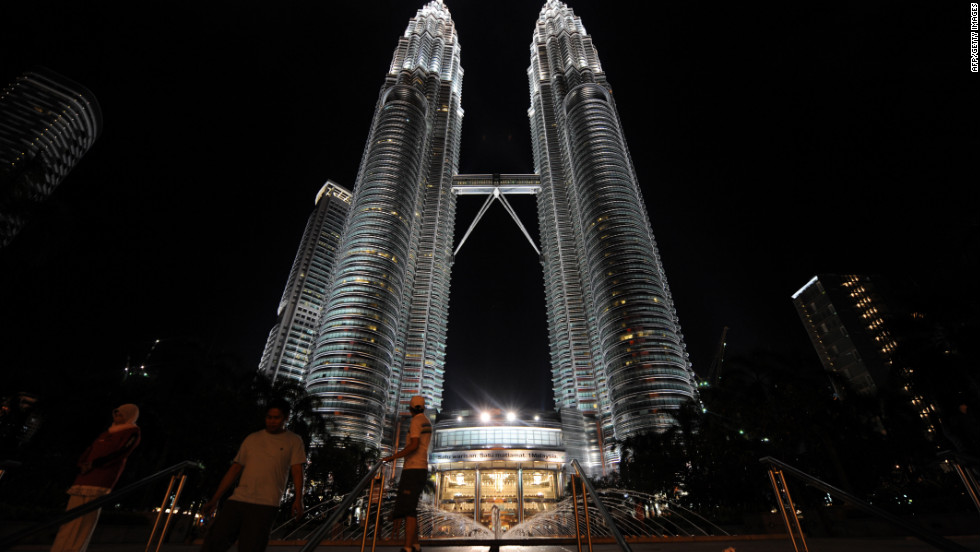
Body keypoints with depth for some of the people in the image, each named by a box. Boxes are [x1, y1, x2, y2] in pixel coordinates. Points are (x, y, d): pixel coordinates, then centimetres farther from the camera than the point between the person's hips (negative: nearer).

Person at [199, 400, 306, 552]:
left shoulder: (294, 441, 4)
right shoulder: (252, 439, 15)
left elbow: (297, 471, -3)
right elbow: (235, 470, 17)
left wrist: (298, 499, -16)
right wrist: (214, 500, 14)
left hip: (265, 505, -4)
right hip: (237, 500, 4)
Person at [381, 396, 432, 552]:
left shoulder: (416, 421, -11)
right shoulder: (427, 423, 16)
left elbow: (414, 445, -23)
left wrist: (393, 457, -20)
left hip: (413, 469, -9)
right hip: (422, 468, 9)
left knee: (408, 508, -10)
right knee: (410, 507, 16)